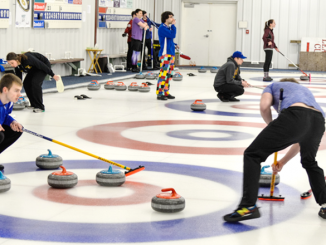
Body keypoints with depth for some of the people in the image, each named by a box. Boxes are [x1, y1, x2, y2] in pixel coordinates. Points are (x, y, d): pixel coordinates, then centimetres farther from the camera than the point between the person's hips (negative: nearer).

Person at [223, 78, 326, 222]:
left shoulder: (273, 86, 34)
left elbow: (264, 106, 9)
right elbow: (303, 138, 41)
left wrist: (272, 128, 24)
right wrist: (283, 161, 48)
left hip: (294, 116, -5)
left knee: (252, 155, 5)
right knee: (309, 162, 35)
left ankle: (248, 206, -8)